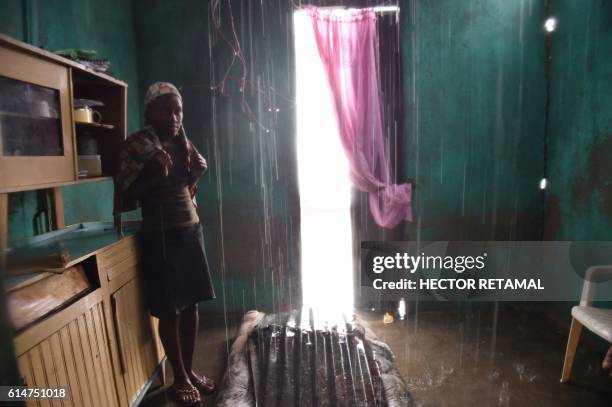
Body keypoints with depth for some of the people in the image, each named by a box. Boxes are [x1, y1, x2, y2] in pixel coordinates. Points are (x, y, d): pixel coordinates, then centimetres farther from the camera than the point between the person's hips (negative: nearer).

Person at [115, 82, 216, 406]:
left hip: (191, 231, 6)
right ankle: (180, 378, 26)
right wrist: (152, 177, -26)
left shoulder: (182, 142, 7)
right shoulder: (136, 146, -11)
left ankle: (190, 369, 32)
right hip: (160, 237, -6)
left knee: (191, 304, 13)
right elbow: (123, 203, -12)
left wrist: (196, 172, -1)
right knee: (169, 311, 6)